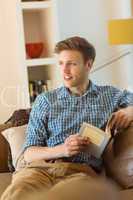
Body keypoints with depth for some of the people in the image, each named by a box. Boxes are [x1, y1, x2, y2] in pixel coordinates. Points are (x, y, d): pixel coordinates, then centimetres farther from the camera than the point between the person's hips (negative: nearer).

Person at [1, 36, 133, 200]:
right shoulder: (45, 100, 16)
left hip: (82, 170, 0)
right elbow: (29, 154, 9)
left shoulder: (110, 95, 18)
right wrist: (62, 150, -10)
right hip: (41, 167, 0)